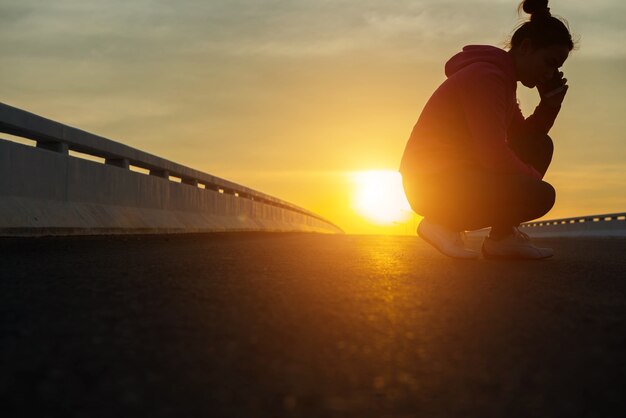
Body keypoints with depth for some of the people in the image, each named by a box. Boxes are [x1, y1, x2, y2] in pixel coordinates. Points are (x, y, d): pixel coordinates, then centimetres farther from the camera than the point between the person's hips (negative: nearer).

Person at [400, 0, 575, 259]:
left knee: (540, 146, 11)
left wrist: (550, 104, 2)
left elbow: (523, 137, 18)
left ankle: (502, 237, 3)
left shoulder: (501, 77, 15)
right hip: (433, 184, -10)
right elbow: (495, 155, -20)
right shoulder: (486, 76, -17)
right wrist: (535, 179, -4)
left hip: (454, 178, 10)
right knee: (540, 196, -19)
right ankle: (444, 224, -7)